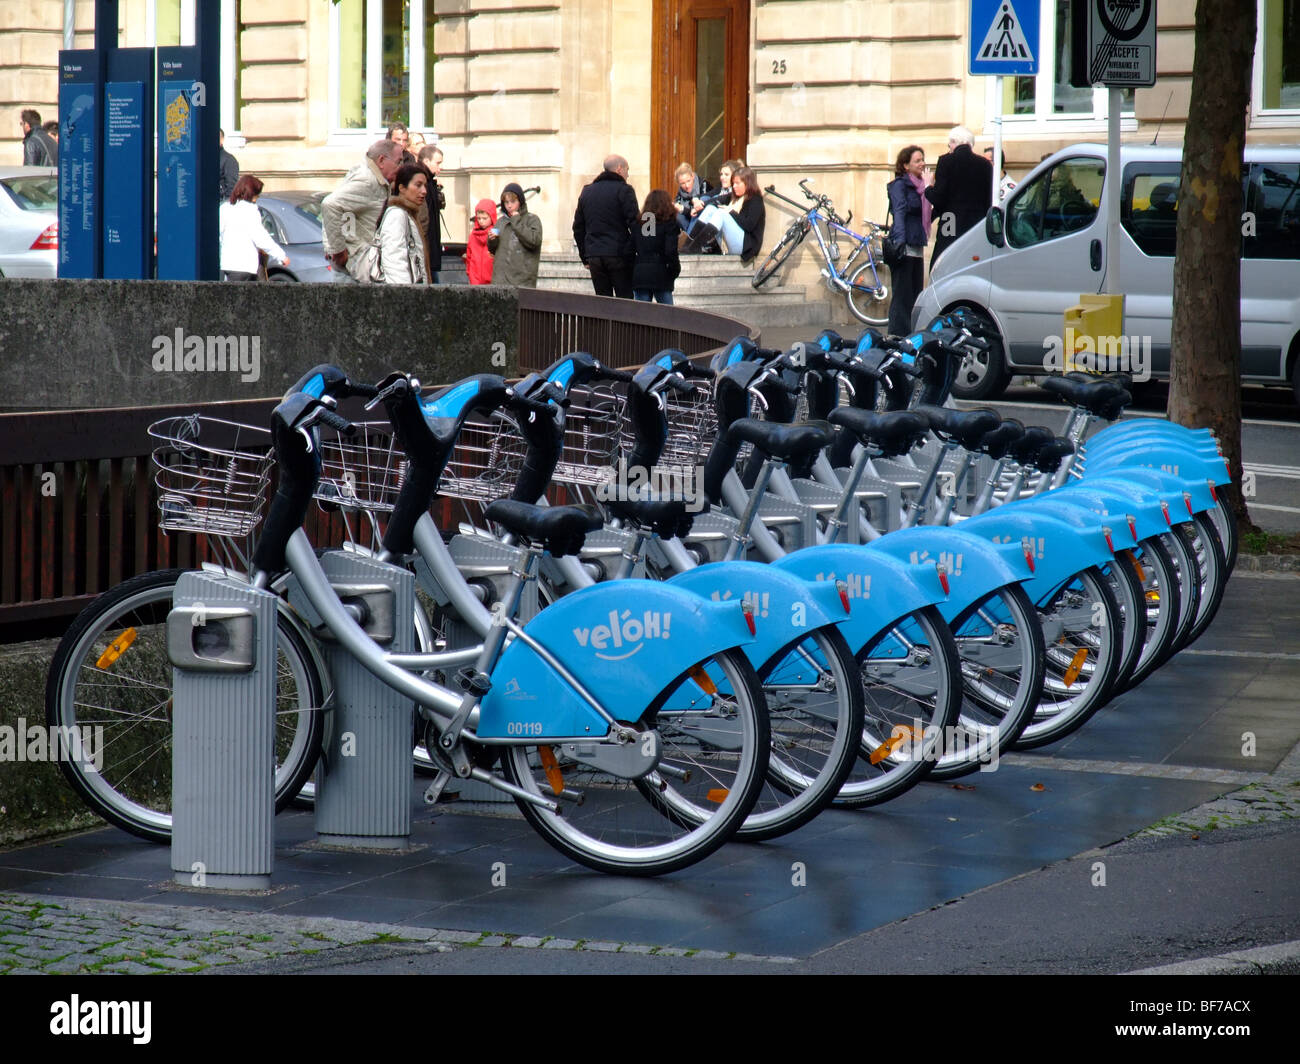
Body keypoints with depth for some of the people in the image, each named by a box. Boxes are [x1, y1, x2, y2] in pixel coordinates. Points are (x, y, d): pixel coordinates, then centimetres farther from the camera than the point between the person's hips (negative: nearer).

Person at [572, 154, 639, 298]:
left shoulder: (587, 191, 15)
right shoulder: (624, 190, -5)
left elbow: (578, 227, 18)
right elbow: (634, 224, -10)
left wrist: (585, 257, 20)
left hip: (594, 256, 5)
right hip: (619, 256, -5)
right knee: (625, 300, -3)